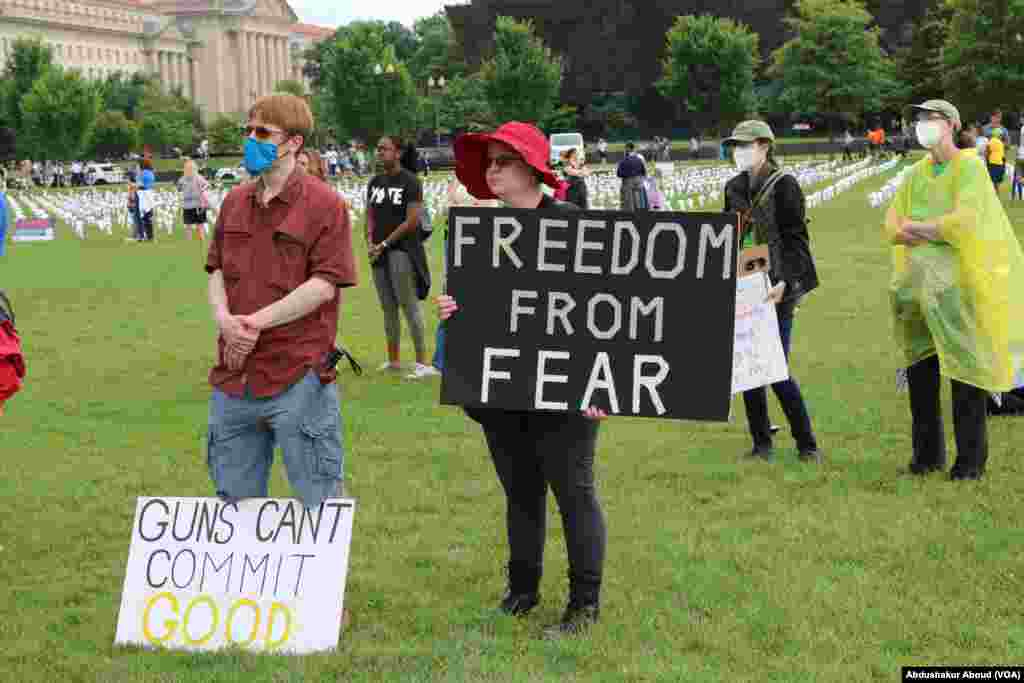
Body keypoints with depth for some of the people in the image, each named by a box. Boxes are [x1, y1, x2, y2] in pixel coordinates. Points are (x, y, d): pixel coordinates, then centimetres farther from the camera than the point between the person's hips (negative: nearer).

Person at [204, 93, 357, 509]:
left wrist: (257, 322, -15)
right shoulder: (234, 202, 13)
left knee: (318, 505, 4)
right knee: (234, 502, 16)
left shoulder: (323, 204, -7)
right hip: (234, 377, 6)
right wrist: (224, 319, -6)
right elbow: (217, 271, 14)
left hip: (298, 377, -6)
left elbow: (324, 284, -13)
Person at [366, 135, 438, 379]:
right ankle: (393, 360, 20)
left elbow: (412, 221, -12)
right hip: (379, 253, 7)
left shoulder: (410, 181, -7)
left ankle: (423, 362, -8)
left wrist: (384, 244, -12)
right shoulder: (375, 182, 15)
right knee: (388, 307, 12)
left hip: (402, 251, -7)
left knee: (408, 304, -9)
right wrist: (370, 242, -1)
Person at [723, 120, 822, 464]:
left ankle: (807, 444, 7)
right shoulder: (734, 187, 13)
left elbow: (796, 239, -10)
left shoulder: (784, 185, -6)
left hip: (776, 290, -6)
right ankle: (762, 443, 16)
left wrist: (785, 282, -20)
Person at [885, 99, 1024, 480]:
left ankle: (971, 461, 4)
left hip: (957, 286, -6)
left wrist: (916, 227, -5)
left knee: (965, 375, -4)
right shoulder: (916, 173, 14)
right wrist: (936, 231, -10)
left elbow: (964, 222, -16)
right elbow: (892, 228, 8)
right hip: (917, 285, 6)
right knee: (920, 373, 8)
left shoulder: (970, 167, -4)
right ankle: (927, 455, 19)